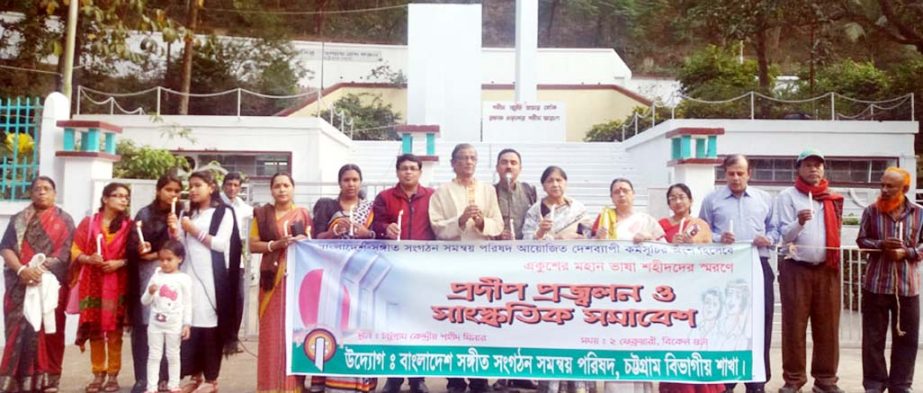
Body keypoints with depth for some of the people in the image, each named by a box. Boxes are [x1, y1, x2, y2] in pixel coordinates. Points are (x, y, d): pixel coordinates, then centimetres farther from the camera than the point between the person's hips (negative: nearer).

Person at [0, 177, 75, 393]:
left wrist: (41, 269, -16)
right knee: (21, 328, -4)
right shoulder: (19, 220, 11)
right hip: (21, 286, 1)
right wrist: (22, 270, -17)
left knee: (49, 330, -1)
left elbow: (65, 252, -3)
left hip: (51, 284, -1)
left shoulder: (64, 220, 7)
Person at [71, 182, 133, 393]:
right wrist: (89, 259, -14)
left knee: (114, 329, -2)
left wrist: (120, 262, -14)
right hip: (92, 282, 1)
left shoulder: (129, 226, 5)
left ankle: (113, 375, 6)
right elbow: (76, 251, 5)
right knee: (94, 329, 2)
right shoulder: (88, 223, 7)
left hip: (117, 284, -1)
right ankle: (98, 375, 12)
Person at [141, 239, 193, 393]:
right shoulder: (156, 277, 1)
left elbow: (187, 304, -3)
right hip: (155, 323, 2)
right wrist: (150, 292, -16)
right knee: (153, 355, 7)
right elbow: (145, 302, 5)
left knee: (173, 356, 8)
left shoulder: (184, 279, -5)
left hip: (174, 324, -2)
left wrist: (187, 324, -6)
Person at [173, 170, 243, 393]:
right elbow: (181, 248, 15)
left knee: (210, 325, -6)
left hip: (211, 277, -5)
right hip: (188, 275, 5)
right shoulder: (187, 214, 18)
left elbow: (221, 244, -8)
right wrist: (175, 231, -3)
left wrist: (194, 231, -5)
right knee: (189, 325, 1)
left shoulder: (224, 212, 2)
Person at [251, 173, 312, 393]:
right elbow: (253, 245, 3)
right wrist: (275, 244, -12)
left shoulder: (303, 214, 8)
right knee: (272, 331, -1)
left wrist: (303, 241, -11)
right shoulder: (262, 214, 7)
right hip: (272, 278, 0)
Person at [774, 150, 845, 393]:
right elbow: (785, 235, -7)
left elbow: (836, 231, 20)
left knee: (827, 325, 4)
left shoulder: (833, 198, 13)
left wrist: (837, 259, 8)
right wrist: (799, 222, -26)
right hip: (796, 268, -3)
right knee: (794, 325, 0)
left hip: (827, 268, 4)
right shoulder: (787, 196, 0)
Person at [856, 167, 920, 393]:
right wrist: (881, 245, -14)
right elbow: (861, 240, 4)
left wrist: (906, 252, -13)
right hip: (876, 283, 0)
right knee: (873, 336, 5)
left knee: (906, 337, 7)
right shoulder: (871, 211, 1)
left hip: (907, 285, 1)